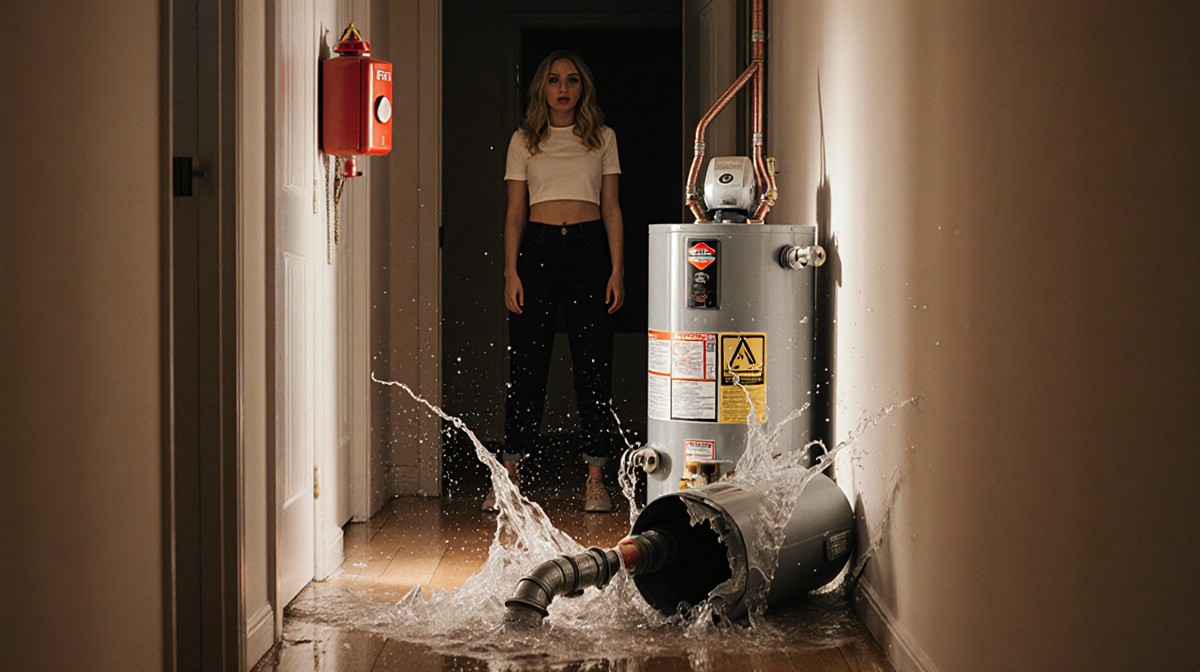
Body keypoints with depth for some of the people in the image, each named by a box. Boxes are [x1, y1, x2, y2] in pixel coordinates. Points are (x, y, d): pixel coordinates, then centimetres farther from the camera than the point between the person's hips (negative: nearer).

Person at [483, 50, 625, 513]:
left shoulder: (603, 139, 10)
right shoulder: (524, 141, 10)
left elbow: (611, 209, 8)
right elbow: (515, 213, 8)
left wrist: (617, 270, -1)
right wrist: (511, 273, -2)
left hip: (589, 249, 0)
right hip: (538, 250, 0)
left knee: (593, 366, -1)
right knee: (527, 365, -1)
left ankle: (595, 479, 4)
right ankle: (509, 476, 6)